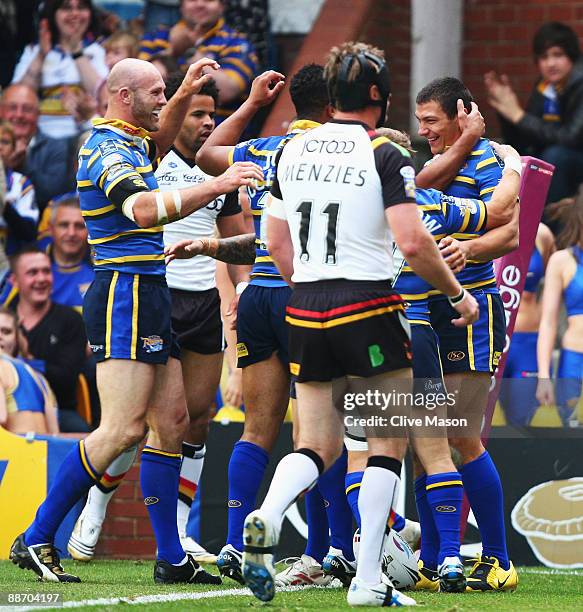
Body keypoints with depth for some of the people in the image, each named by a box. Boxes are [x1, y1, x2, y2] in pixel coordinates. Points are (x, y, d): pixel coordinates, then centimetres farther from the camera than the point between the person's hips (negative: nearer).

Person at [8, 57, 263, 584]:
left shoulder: (129, 142, 17)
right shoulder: (108, 149, -14)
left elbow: (161, 139, 42)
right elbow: (144, 209, -32)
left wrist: (185, 95, 26)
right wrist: (215, 186, -36)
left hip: (149, 299, 11)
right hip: (126, 296, -11)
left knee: (172, 422, 7)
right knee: (124, 429, -15)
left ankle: (172, 558, 8)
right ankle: (36, 540, -10)